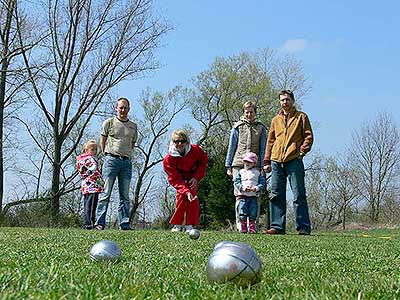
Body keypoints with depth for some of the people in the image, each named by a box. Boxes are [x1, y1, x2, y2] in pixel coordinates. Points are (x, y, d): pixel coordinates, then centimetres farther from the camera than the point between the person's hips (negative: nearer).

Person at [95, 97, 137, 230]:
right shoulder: (109, 122, 6)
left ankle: (124, 223, 5)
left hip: (127, 161, 3)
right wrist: (107, 155, 9)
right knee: (106, 193, -6)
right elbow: (102, 141, 12)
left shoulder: (133, 126, 15)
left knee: (125, 195, 3)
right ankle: (100, 223, -5)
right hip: (111, 159, -3)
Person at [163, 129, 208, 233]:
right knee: (181, 196, -17)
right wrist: (186, 191, -42)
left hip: (193, 176, 1)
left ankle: (190, 225, -6)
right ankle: (177, 224, -4)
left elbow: (204, 160, -5)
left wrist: (196, 177, -15)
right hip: (180, 178, -1)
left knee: (193, 198, -13)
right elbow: (175, 179, -28)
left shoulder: (195, 150, -26)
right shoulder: (169, 159, -29)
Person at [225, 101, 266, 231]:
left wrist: (263, 167, 2)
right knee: (239, 196, -3)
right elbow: (231, 147, 11)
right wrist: (228, 166, 7)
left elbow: (263, 150, 11)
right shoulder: (237, 127, 10)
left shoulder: (261, 128, 12)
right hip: (238, 165, 0)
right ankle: (240, 225, 2)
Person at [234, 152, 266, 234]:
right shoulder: (241, 172, 10)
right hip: (243, 196, 0)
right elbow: (237, 182, 4)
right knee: (243, 213, -3)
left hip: (253, 196, 0)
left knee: (253, 214, 1)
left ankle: (252, 228, 9)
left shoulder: (257, 173, 9)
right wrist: (243, 187, -12)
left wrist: (256, 188, -13)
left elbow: (262, 183, 4)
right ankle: (243, 228, 3)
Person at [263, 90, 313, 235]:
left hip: (294, 161, -4)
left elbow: (308, 136, 5)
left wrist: (303, 149, -13)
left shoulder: (301, 117, 9)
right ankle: (277, 226, 7)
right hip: (276, 162, 4)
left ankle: (304, 227, -1)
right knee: (276, 195, 2)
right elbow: (270, 141, 19)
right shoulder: (276, 120, 20)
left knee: (299, 195, -4)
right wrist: (267, 161, 12)